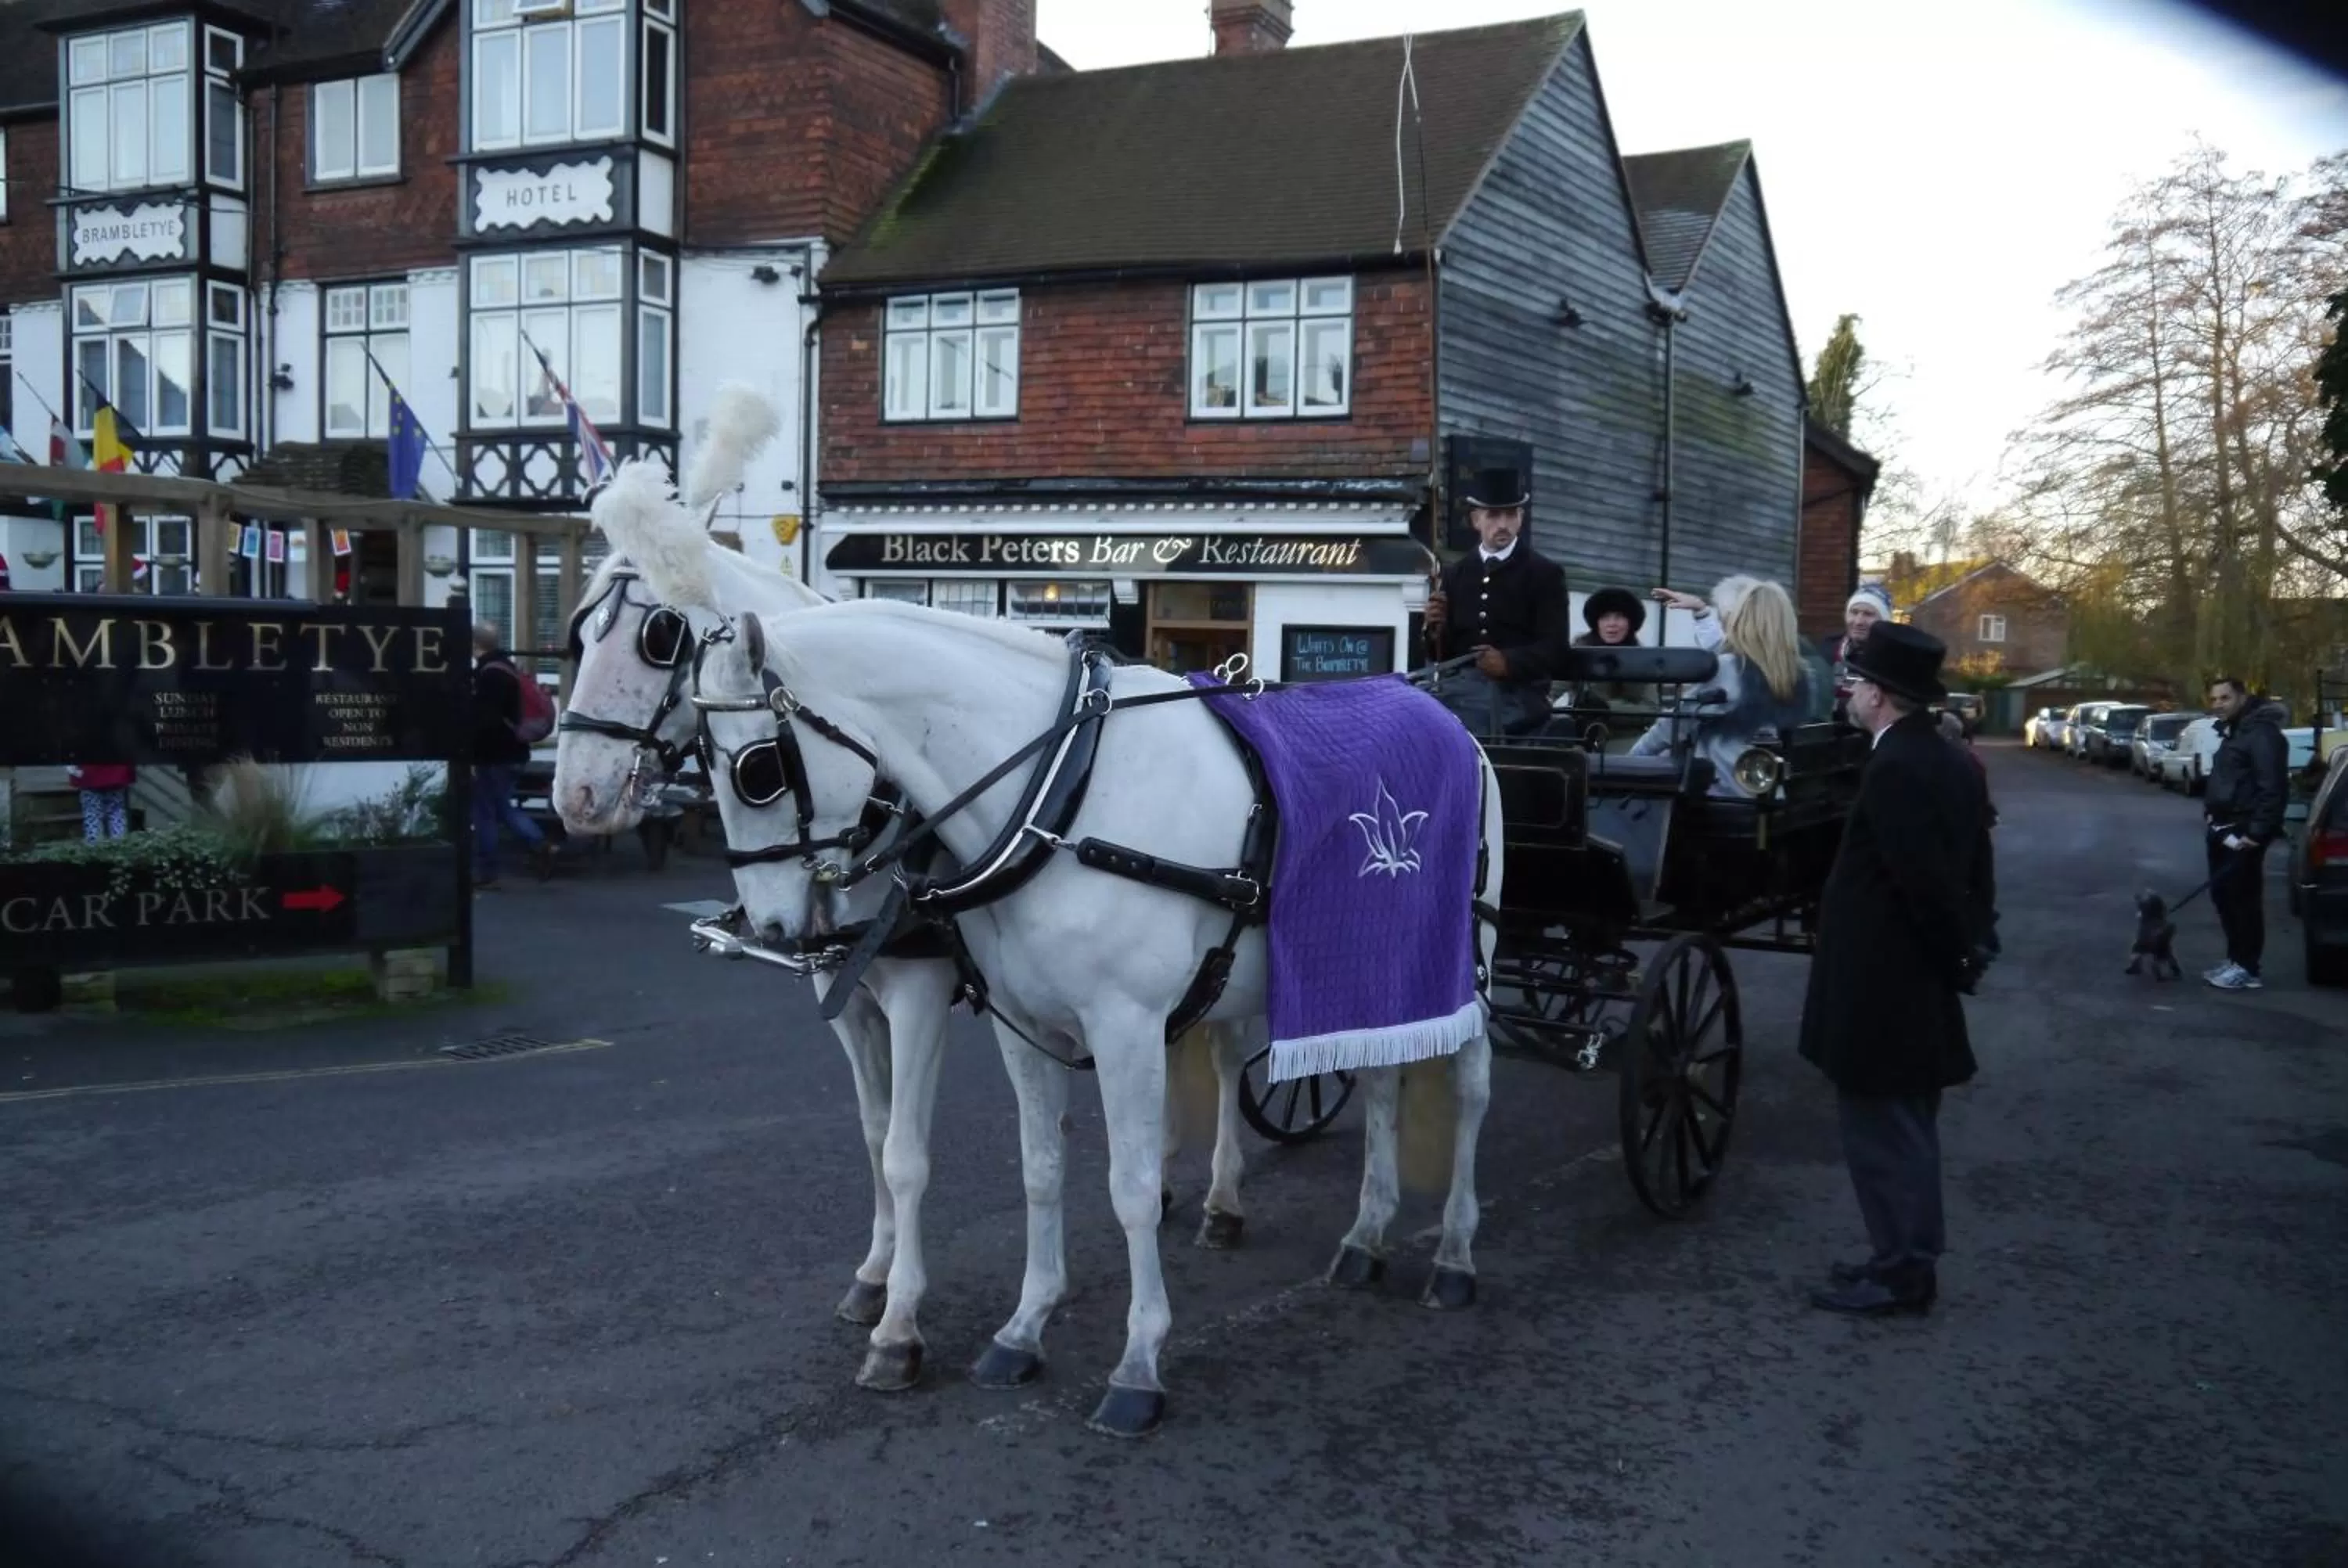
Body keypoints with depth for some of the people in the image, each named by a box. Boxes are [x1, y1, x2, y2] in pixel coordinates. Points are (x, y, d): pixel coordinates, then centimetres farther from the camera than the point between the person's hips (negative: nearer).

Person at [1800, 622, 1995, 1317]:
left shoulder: (1894, 769, -21)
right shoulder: (1947, 762, 9)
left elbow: (1926, 881, -23)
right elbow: (1975, 868, 13)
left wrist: (1957, 957, -10)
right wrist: (1967, 950, 13)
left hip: (1880, 989, -10)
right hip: (1917, 986, 10)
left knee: (1881, 1132, 1)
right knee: (1905, 1128, 17)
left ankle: (1900, 1272, 9)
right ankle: (1909, 1258, 27)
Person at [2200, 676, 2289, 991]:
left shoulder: (2261, 732, -15)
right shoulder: (2233, 732, 18)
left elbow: (2273, 787, -22)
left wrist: (2258, 831, -25)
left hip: (2243, 833, -10)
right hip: (2223, 829, 10)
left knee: (2242, 898, -7)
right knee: (2223, 894, 13)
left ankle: (2247, 968, -3)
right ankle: (2235, 960, 22)